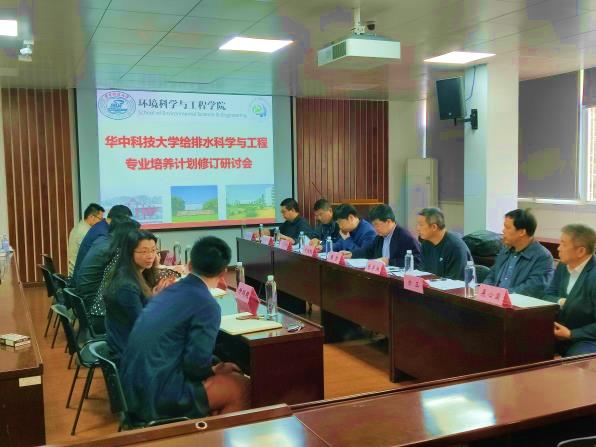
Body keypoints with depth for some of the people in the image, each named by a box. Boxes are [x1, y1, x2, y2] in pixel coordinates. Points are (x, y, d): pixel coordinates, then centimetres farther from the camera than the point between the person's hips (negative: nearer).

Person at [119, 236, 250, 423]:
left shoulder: (169, 291, 10)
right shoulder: (207, 306, -14)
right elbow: (196, 363, -17)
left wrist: (212, 370, 21)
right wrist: (214, 371, 4)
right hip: (156, 397, -9)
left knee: (226, 376, 23)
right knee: (242, 387, 2)